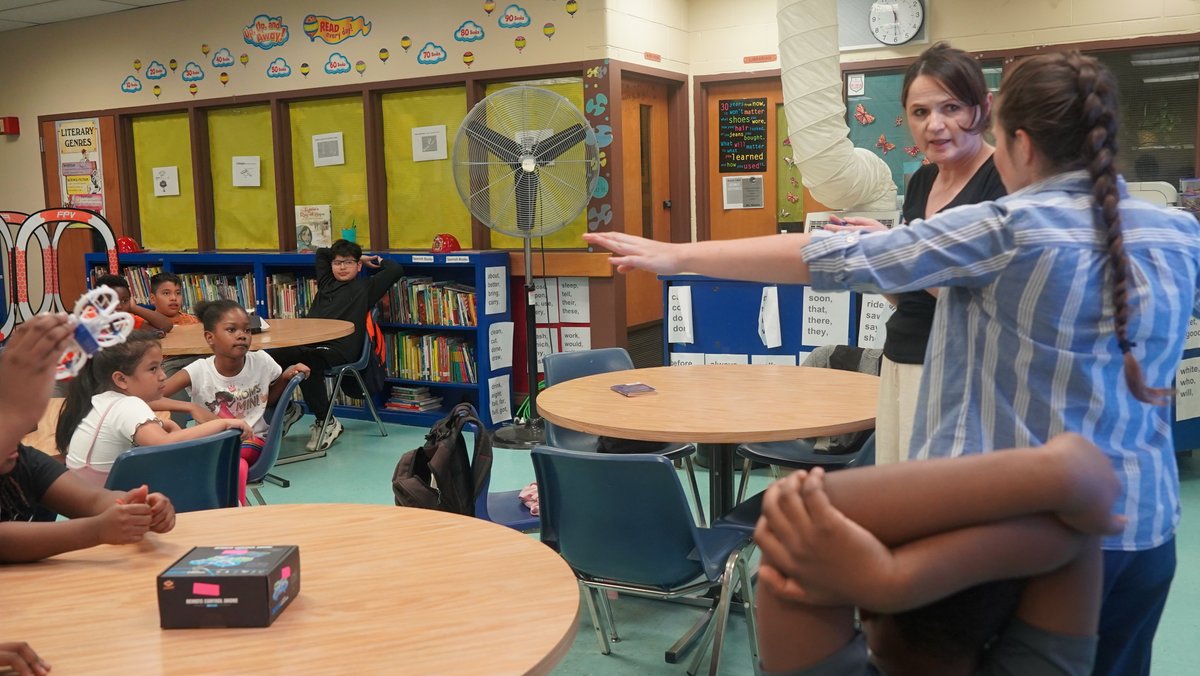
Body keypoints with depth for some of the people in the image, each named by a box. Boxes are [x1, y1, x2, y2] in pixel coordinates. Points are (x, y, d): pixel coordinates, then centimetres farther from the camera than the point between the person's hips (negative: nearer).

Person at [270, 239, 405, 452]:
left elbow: (396, 270, 6)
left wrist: (379, 261, 26)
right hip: (309, 344, 6)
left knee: (304, 362, -37)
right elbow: (321, 253, 43)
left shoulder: (365, 287, 15)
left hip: (339, 350, -5)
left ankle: (326, 422, -22)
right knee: (273, 357, -24)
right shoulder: (326, 282, 31)